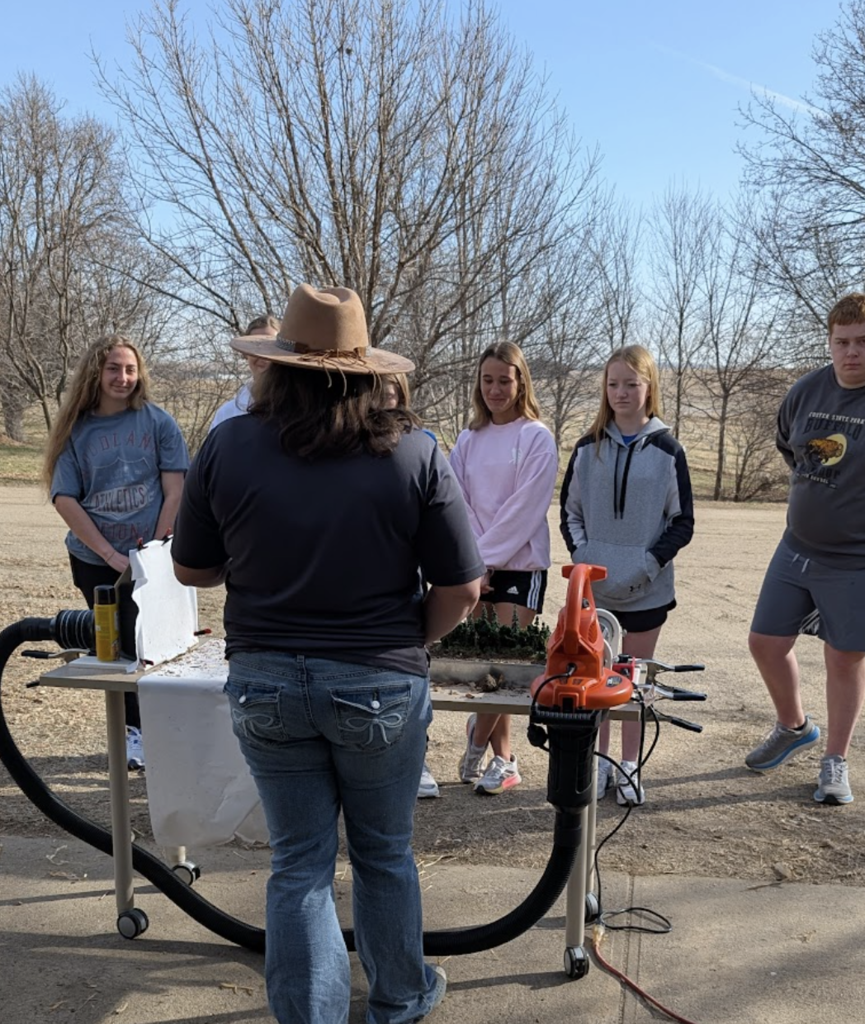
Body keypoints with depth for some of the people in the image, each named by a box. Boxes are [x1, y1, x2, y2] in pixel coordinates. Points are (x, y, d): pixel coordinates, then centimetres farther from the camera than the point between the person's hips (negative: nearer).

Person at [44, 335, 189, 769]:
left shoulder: (157, 422, -3)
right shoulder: (75, 430, 1)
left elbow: (174, 492, -6)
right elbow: (65, 500, -5)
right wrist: (111, 555, -11)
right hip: (95, 561, 2)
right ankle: (136, 731, 27)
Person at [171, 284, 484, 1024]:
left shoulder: (228, 446, -8)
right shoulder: (413, 453, -11)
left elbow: (192, 569, 2)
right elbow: (462, 586, -10)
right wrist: (411, 640, 8)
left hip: (265, 684, 1)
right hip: (380, 686, 0)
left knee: (300, 864, 15)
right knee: (384, 854, 21)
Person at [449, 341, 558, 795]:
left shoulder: (537, 438, -4)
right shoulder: (468, 439, 10)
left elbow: (523, 511, -11)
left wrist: (484, 560, -12)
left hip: (519, 566, -4)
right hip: (475, 568, 4)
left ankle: (478, 741, 18)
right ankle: (503, 759, 23)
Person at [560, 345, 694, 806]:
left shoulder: (667, 449, -4)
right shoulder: (588, 448, 2)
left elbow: (682, 522, -2)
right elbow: (569, 510, 9)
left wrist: (646, 564, -14)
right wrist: (582, 554, -7)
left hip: (645, 590, -2)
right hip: (592, 588, 2)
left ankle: (629, 767, 25)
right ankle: (597, 761, 27)